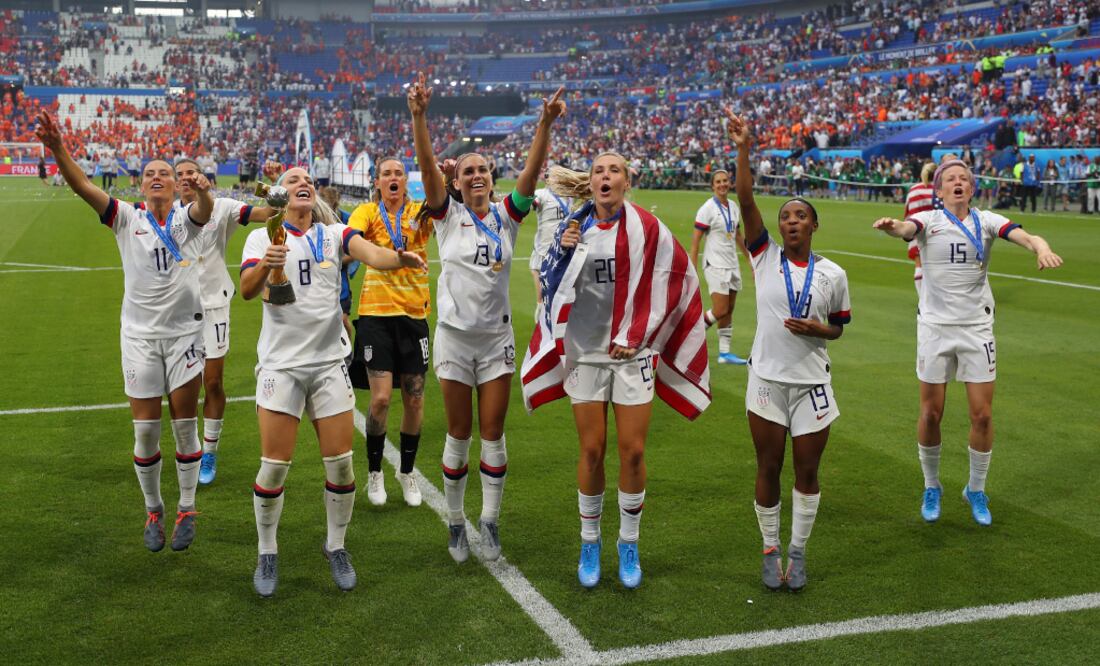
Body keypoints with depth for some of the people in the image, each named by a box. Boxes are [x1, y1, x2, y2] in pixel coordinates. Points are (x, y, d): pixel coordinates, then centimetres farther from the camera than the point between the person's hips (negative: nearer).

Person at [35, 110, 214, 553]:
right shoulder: (127, 219, 0)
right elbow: (83, 188, -14)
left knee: (185, 425, 4)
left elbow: (205, 209, -24)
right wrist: (58, 150, -32)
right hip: (140, 336, 1)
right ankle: (153, 511, 21)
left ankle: (186, 510, 19)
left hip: (184, 333, 0)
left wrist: (203, 190, -49)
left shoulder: (186, 219, 0)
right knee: (145, 430, 3)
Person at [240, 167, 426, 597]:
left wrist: (400, 258, -38)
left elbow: (372, 254, -15)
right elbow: (246, 290, -15)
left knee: (340, 463, 2)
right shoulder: (263, 237, 1)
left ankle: (336, 546, 23)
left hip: (330, 361, 2)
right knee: (274, 465, -2)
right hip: (281, 363, -2)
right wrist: (264, 266, -37)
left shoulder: (334, 234, 5)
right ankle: (267, 554, 18)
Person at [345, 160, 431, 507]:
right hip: (376, 313, -2)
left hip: (414, 313, 2)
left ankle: (407, 472, 27)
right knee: (380, 398, -7)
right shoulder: (368, 212, 0)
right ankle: (374, 473, 16)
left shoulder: (421, 212, 3)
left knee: (414, 398, 7)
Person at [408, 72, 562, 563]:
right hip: (455, 337, -1)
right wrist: (419, 116, -31)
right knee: (459, 435, 6)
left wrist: (546, 124, -27)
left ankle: (489, 522, 16)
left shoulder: (506, 215, 3)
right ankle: (456, 522, 20)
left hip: (497, 337, 1)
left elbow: (531, 172, -12)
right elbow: (427, 167, -16)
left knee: (493, 434, 4)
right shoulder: (447, 215, -1)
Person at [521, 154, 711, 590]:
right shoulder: (575, 226, 4)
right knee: (592, 451, 5)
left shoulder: (646, 228, -4)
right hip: (585, 351, 1)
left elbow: (670, 282, -1)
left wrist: (636, 336, -4)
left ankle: (629, 546, 17)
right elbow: (553, 285, 11)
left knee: (632, 451, 0)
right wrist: (562, 251, -8)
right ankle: (590, 543, 21)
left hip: (632, 352, -1)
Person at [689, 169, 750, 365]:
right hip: (715, 265, -7)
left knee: (728, 311, 7)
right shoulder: (707, 209, -10)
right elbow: (695, 239, -11)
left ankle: (724, 352, 13)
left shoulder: (734, 207, 10)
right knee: (720, 311, -12)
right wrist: (692, 269, -16)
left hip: (732, 264, 7)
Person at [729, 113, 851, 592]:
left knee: (807, 470, 7)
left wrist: (819, 329, -12)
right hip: (767, 379, 0)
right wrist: (743, 151, -25)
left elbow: (839, 327, 11)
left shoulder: (833, 274, 0)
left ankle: (797, 553, 23)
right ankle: (771, 550, 24)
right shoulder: (765, 256, -3)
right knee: (769, 468, 8)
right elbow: (746, 202, -15)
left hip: (812, 383, 1)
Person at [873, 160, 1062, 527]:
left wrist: (1042, 248, -41)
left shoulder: (986, 221, 1)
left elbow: (1022, 235, -18)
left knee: (982, 415, 2)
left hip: (977, 327, 1)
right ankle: (931, 487, 25)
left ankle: (976, 490, 22)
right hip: (935, 327, -1)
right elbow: (907, 228, -27)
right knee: (931, 414, 4)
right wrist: (892, 226, -52)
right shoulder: (928, 220, -3)